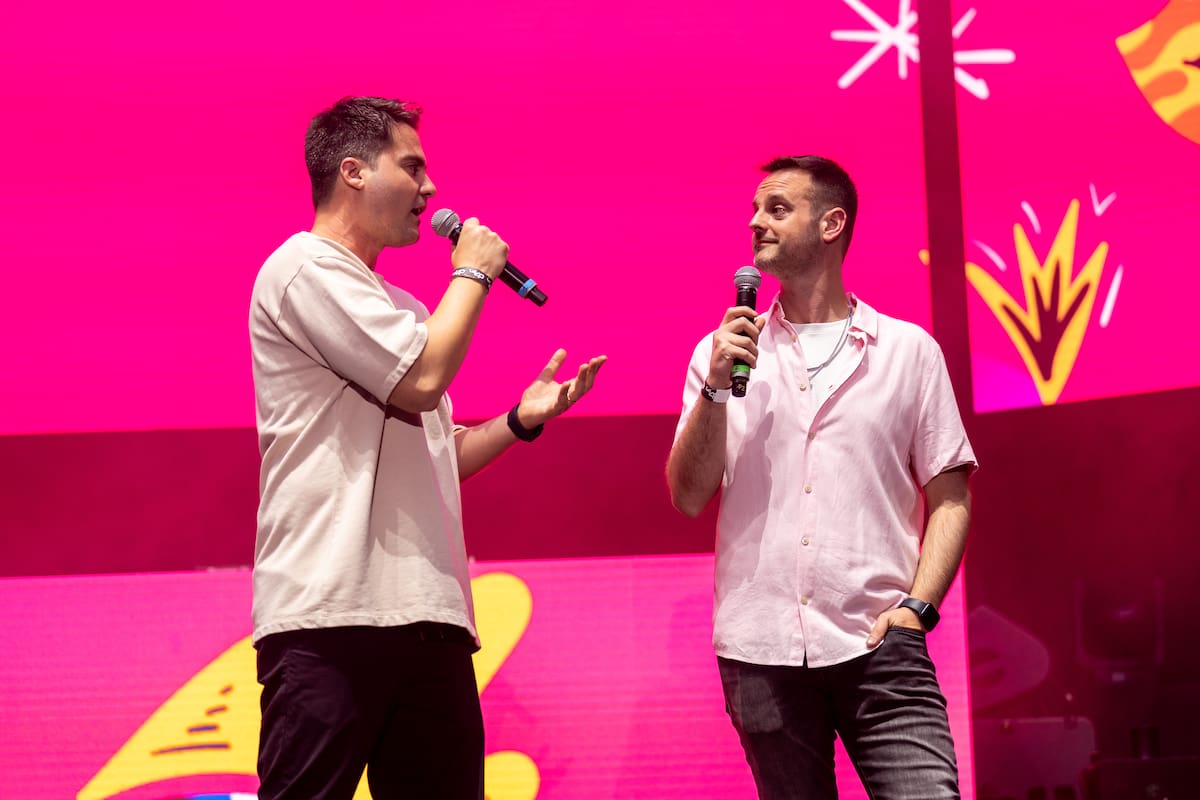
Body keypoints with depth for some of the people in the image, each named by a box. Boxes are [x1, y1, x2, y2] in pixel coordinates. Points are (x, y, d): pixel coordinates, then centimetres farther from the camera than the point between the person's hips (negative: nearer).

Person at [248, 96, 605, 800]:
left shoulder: (397, 307, 26)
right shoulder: (306, 268, -3)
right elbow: (422, 378, -13)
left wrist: (522, 418, 13)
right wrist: (473, 272, 2)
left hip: (425, 613, 9)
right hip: (331, 610, -9)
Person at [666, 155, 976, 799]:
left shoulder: (909, 351, 8)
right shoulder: (723, 351, 12)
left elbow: (949, 499, 7)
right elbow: (688, 497, 5)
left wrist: (915, 607, -7)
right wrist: (718, 386, -7)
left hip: (875, 644, -2)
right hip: (761, 649, 2)